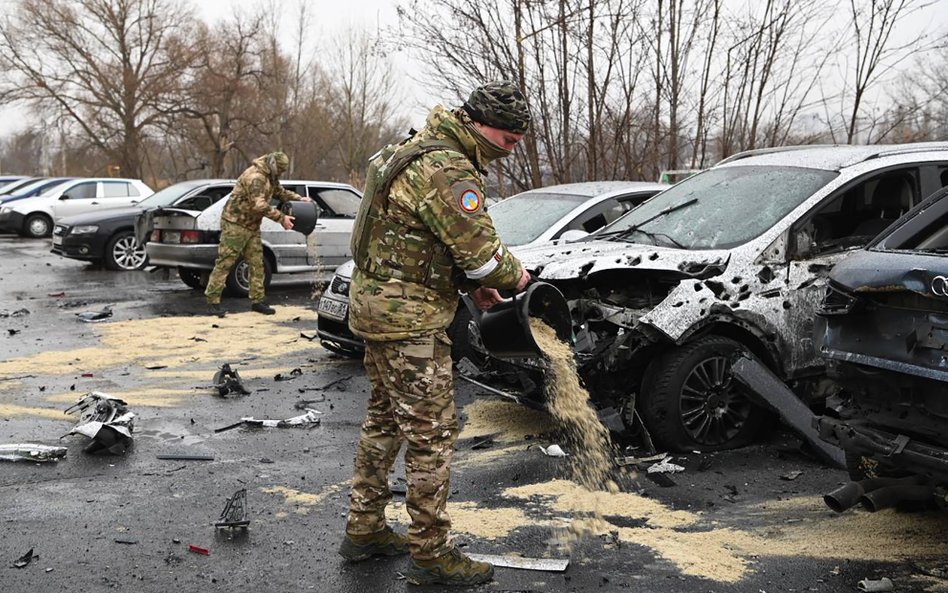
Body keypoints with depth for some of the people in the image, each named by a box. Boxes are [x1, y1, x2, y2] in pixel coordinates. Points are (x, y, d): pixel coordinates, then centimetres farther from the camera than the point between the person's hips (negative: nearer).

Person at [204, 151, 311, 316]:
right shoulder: (255, 177, -22)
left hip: (252, 226, 10)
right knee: (225, 263, -7)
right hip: (235, 224, -10)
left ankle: (257, 301, 13)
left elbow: (280, 192, 25)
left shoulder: (270, 177, 11)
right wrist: (281, 218, -28)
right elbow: (259, 205, -30)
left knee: (257, 264, 7)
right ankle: (212, 301, -3)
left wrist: (299, 198, 9)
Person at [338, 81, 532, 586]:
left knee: (385, 420, 18)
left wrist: (471, 284, 11)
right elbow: (480, 249, -22)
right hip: (410, 317, -11)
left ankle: (363, 530, 29)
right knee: (432, 433, -2)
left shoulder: (420, 150, 15)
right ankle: (430, 555, 8)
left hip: (376, 303, 11)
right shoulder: (448, 170, -20)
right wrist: (514, 276, -1)